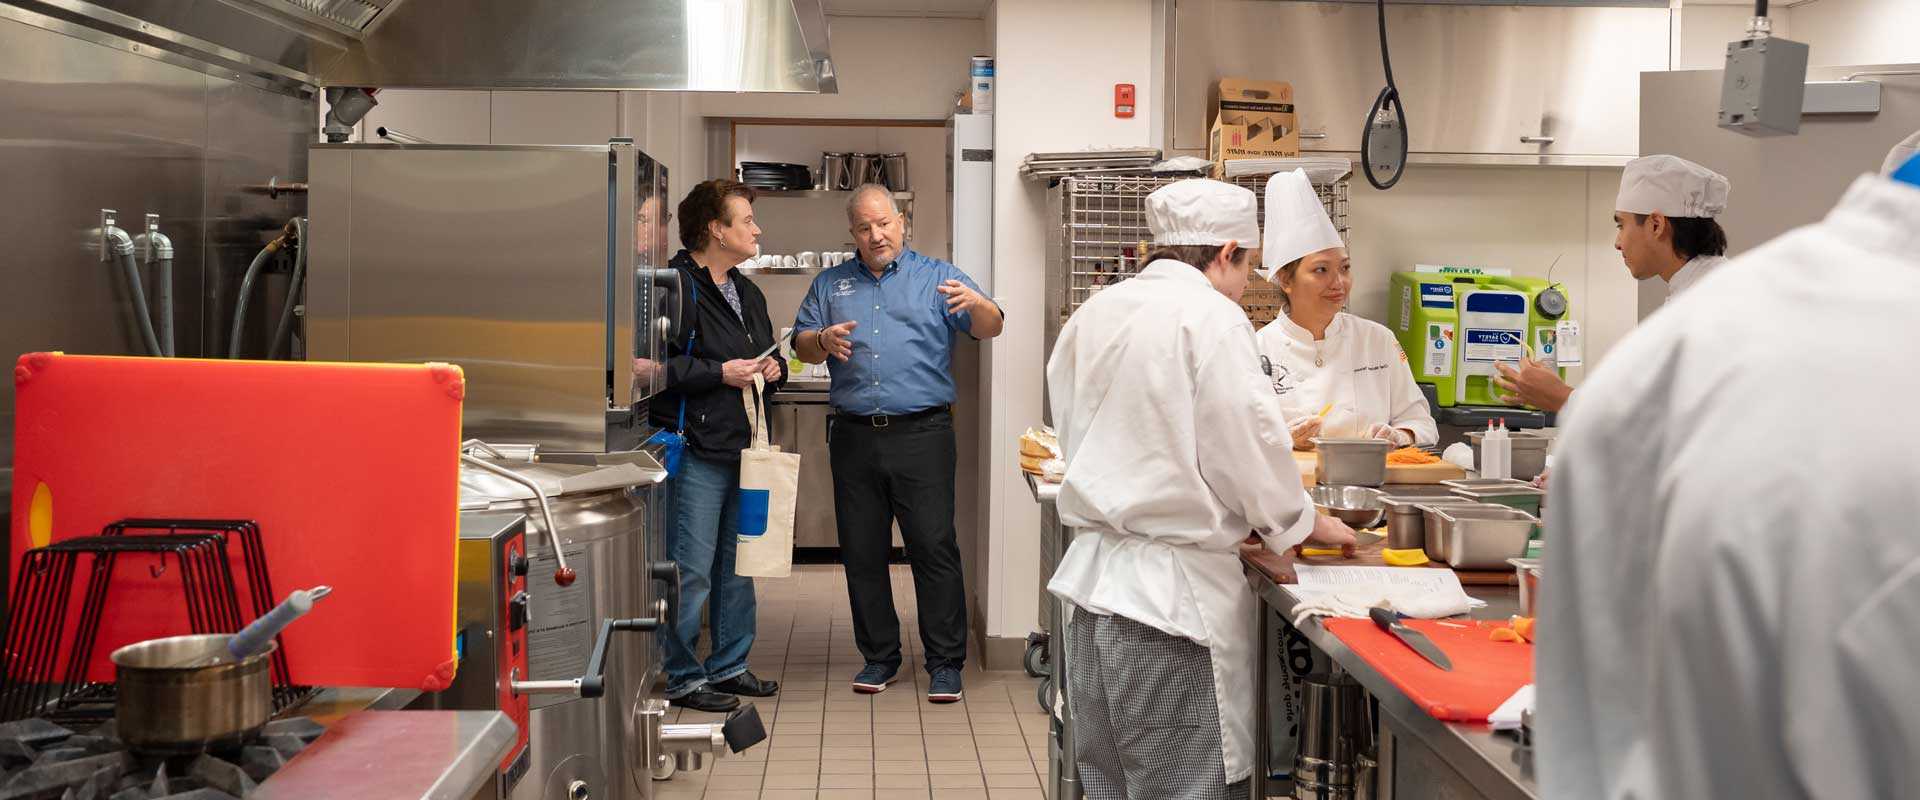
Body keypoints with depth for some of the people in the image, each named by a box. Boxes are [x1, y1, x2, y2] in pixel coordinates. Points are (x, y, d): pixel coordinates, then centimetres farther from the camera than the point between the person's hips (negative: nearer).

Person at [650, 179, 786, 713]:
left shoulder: (746, 292, 19)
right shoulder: (675, 285, -12)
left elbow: (767, 353, 32)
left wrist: (773, 368, 9)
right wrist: (719, 373, -19)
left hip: (743, 447, 9)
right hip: (696, 450, -9)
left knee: (738, 566, 15)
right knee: (691, 572, -5)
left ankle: (729, 665, 26)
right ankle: (682, 679, 7)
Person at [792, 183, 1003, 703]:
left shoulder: (938, 278, 6)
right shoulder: (831, 285, 15)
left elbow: (989, 329, -5)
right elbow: (800, 344, 12)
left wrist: (977, 303, -28)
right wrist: (823, 340, -10)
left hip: (921, 433, -3)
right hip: (854, 437, 3)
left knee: (934, 547, -5)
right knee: (862, 552, 8)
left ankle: (945, 663, 3)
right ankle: (879, 657, 21)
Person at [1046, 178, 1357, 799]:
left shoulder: (1094, 315, 10)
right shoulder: (1211, 317, -12)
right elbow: (1247, 447, -12)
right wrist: (1306, 522, 7)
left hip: (1093, 577, 8)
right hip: (1171, 591, -8)